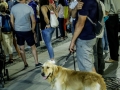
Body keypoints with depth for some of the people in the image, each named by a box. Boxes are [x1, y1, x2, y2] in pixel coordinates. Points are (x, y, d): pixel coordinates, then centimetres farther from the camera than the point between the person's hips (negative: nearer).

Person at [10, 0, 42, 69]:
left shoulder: (13, 8, -3)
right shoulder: (29, 8, -11)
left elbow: (12, 21, 2)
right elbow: (33, 21, -7)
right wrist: (33, 30, 8)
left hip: (18, 31, 3)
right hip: (27, 31, -2)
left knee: (21, 48, 13)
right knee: (33, 47, 12)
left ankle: (25, 64, 21)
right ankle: (37, 63, 17)